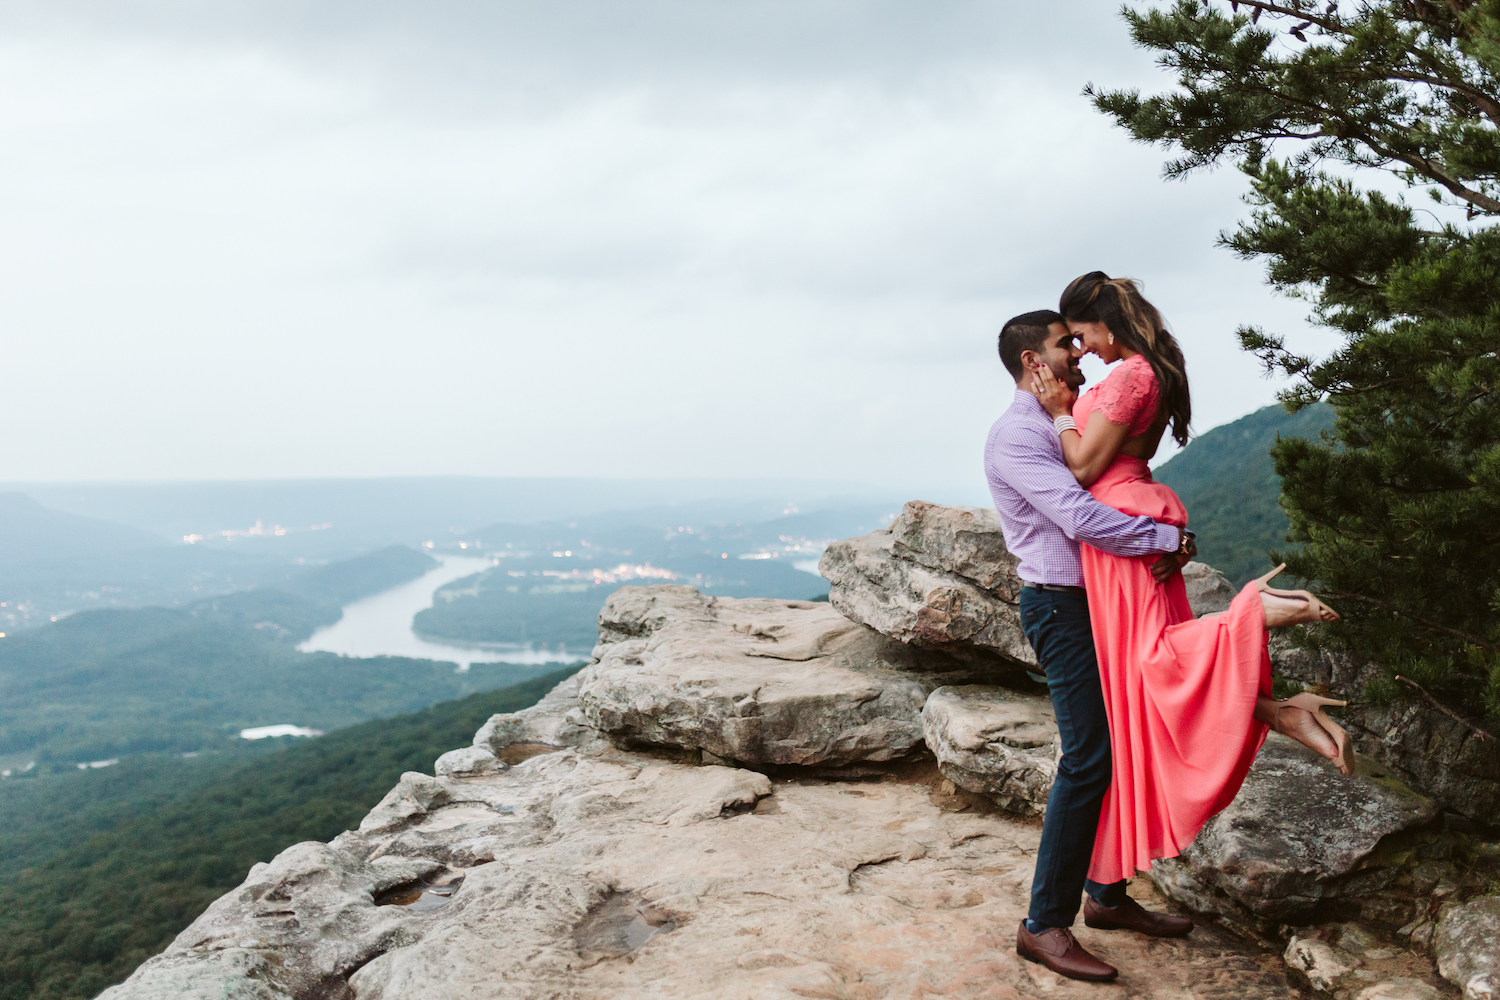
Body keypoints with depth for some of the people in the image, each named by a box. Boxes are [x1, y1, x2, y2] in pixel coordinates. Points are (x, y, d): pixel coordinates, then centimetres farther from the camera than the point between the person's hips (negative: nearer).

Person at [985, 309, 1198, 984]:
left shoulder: (1068, 427, 18)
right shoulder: (1016, 435, -13)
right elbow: (1080, 518, -25)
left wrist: (1172, 538, -6)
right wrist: (1166, 539, -17)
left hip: (1102, 603, 10)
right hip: (1061, 606, -10)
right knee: (1088, 759, -11)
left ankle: (1108, 896, 27)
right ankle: (1045, 924, -1)